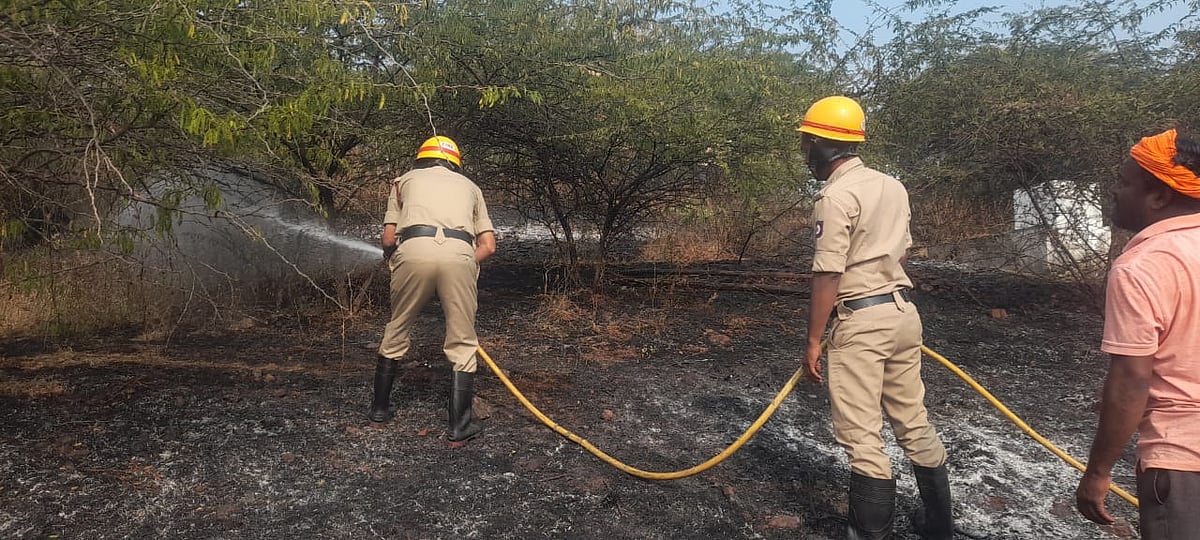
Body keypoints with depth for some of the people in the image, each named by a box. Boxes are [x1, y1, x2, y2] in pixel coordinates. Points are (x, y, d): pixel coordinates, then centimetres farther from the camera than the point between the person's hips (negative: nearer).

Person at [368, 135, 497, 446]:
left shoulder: (406, 180, 30)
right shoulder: (469, 186, 33)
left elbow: (388, 239, 21)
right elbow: (488, 246, 23)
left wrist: (391, 258, 41)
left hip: (413, 250, 0)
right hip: (459, 253, 0)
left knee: (396, 333, 21)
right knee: (462, 344, 11)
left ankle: (380, 408, 33)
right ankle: (460, 425, 12)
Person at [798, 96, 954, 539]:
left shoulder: (836, 196, -14)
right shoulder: (892, 186, 11)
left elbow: (828, 277, -17)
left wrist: (813, 341, -11)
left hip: (861, 321, -8)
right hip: (904, 311, 9)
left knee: (862, 435, -1)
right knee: (914, 421, 17)